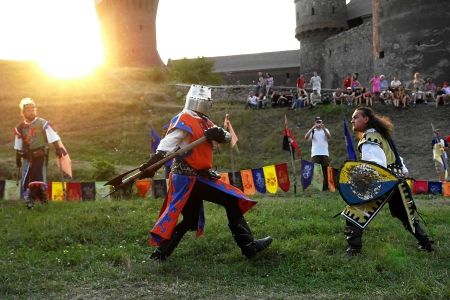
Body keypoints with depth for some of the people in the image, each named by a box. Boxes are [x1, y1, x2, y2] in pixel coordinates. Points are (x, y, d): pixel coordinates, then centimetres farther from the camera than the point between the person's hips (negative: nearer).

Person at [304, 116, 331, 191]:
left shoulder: (325, 130, 12)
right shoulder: (312, 131, 10)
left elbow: (329, 137, -9)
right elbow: (306, 138, -9)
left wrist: (323, 128, -24)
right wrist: (312, 128, -20)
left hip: (325, 154, 1)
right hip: (315, 154, -1)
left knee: (325, 170, 1)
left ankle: (325, 187, 5)